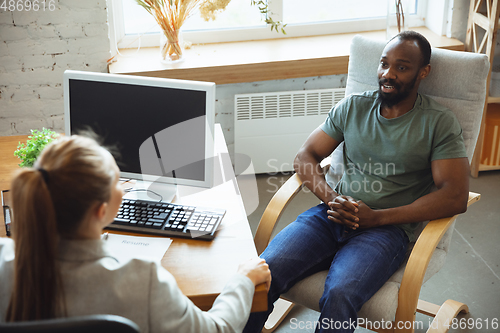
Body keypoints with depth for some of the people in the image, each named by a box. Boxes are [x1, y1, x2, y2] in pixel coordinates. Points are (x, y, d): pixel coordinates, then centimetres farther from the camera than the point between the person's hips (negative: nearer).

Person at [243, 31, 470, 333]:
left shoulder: (439, 123, 3)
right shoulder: (353, 107, 14)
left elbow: (456, 197, -7)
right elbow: (306, 156, 15)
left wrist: (377, 217, -13)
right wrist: (331, 198, -7)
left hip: (387, 229, -3)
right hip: (333, 215, 3)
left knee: (339, 295, -34)